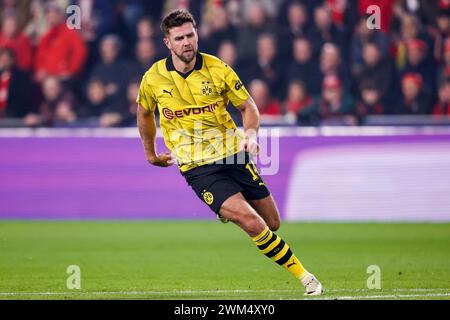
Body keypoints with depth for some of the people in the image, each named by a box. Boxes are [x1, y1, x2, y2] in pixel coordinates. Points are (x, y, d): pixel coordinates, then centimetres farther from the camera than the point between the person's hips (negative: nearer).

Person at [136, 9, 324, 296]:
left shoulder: (217, 69, -4)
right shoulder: (154, 78, -3)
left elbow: (248, 106, 4)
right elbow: (144, 112, 18)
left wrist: (251, 132, -16)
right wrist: (151, 154, 24)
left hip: (234, 156, 2)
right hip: (198, 168, -2)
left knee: (272, 223, 6)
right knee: (252, 223, -19)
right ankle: (304, 277, -8)